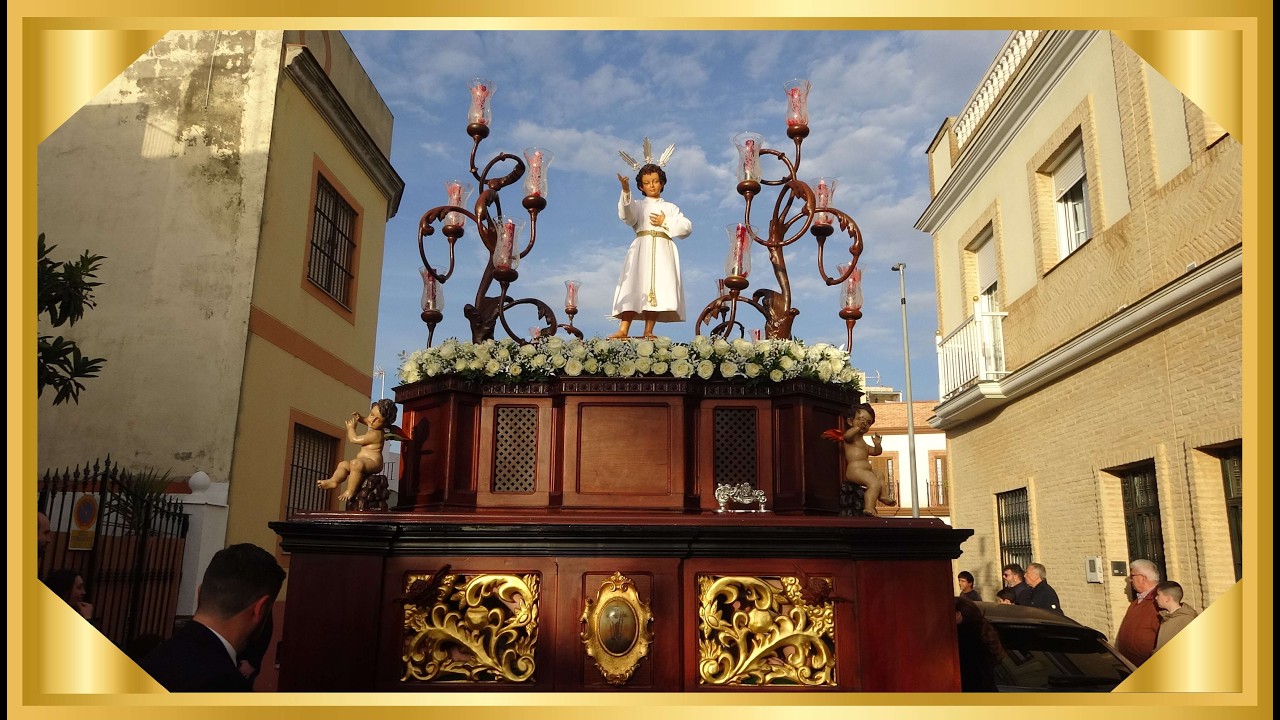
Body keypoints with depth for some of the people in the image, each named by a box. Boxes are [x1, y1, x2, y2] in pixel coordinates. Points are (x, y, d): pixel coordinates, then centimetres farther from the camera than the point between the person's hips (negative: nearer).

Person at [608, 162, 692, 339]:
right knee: (634, 287, -14)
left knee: (658, 288, -13)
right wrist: (626, 192, -23)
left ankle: (648, 332, -14)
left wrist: (666, 222, 0)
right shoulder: (638, 205, 19)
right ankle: (623, 330, -21)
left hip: (663, 251, 1)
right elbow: (627, 215, -7)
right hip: (642, 250, -1)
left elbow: (687, 227, 11)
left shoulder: (670, 207, 23)